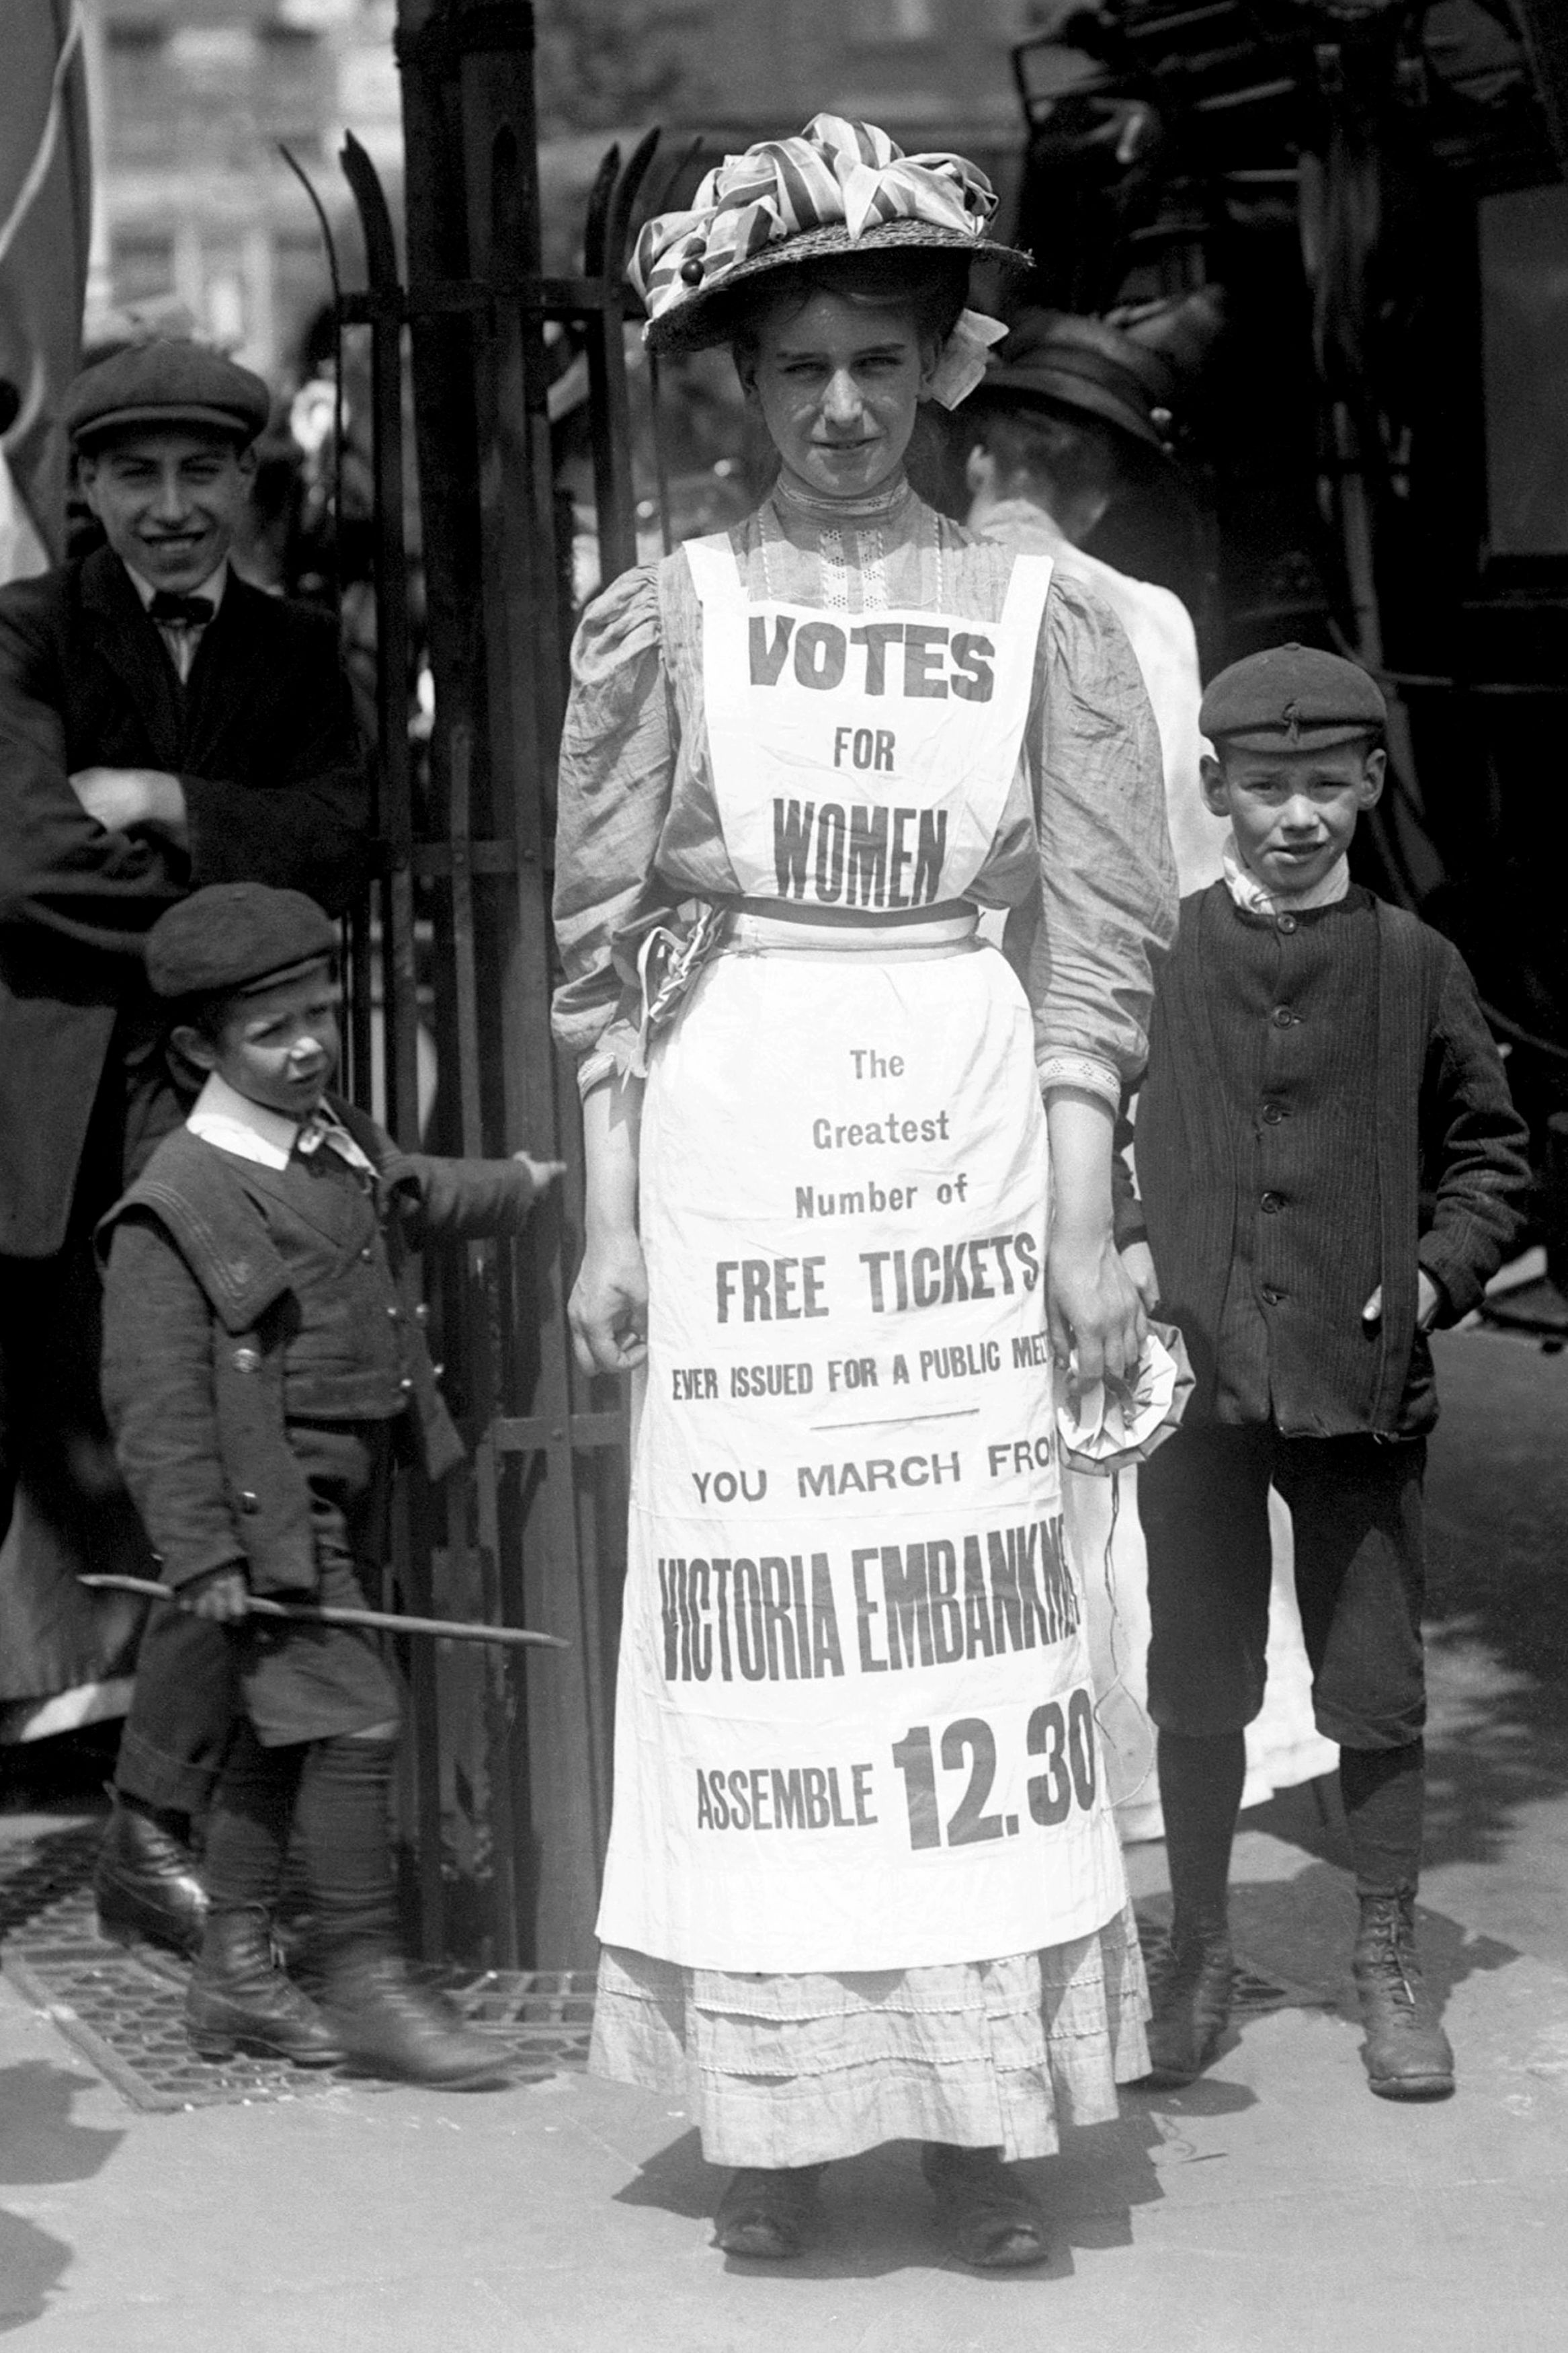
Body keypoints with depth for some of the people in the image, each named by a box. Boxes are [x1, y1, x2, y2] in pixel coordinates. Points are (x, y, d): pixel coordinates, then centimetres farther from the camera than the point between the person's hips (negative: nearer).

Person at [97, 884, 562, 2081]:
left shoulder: (337, 1140, 8)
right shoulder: (178, 1209, -17)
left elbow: (412, 1192, 32)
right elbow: (157, 1400, -18)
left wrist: (516, 1187, 48)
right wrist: (201, 1555, -21)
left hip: (346, 1488, 8)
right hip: (265, 1504, -8)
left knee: (280, 1732, 13)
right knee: (353, 1720, -11)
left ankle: (235, 1975, 22)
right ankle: (362, 1982, -2)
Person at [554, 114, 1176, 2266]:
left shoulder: (1040, 617, 4)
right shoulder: (665, 616, 3)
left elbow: (1095, 949, 4)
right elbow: (606, 946, 4)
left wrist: (1087, 1225, -2)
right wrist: (611, 1222, -1)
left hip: (971, 1146, 1)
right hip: (733, 1147, -1)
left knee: (975, 1597, 1)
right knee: (754, 1595, 0)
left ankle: (980, 2106, 8)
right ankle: (771, 2107, 9)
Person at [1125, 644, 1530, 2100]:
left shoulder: (1413, 967, 3)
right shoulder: (1156, 958, 1)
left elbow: (1486, 1148, 12)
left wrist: (1440, 1270, -1)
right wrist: (1117, 1257, -4)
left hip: (1363, 1379, 0)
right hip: (1197, 1373, 0)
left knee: (1378, 1691, 5)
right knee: (1199, 1689, 8)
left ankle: (1388, 1969, 17)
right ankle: (1196, 1959, 22)